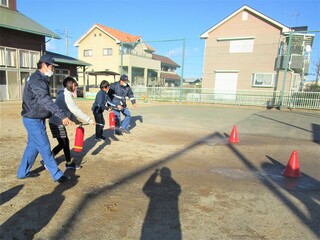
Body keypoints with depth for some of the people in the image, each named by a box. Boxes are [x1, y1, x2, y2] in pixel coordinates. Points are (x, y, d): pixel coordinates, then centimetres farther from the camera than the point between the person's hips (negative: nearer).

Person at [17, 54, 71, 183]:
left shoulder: (40, 79, 13)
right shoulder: (37, 80, -21)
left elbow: (44, 100, 20)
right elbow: (46, 101, -33)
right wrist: (62, 116, -41)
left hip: (34, 119, 10)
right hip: (34, 120, -10)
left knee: (32, 146, 19)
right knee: (45, 148, -3)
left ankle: (23, 172, 32)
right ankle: (57, 175, 7)